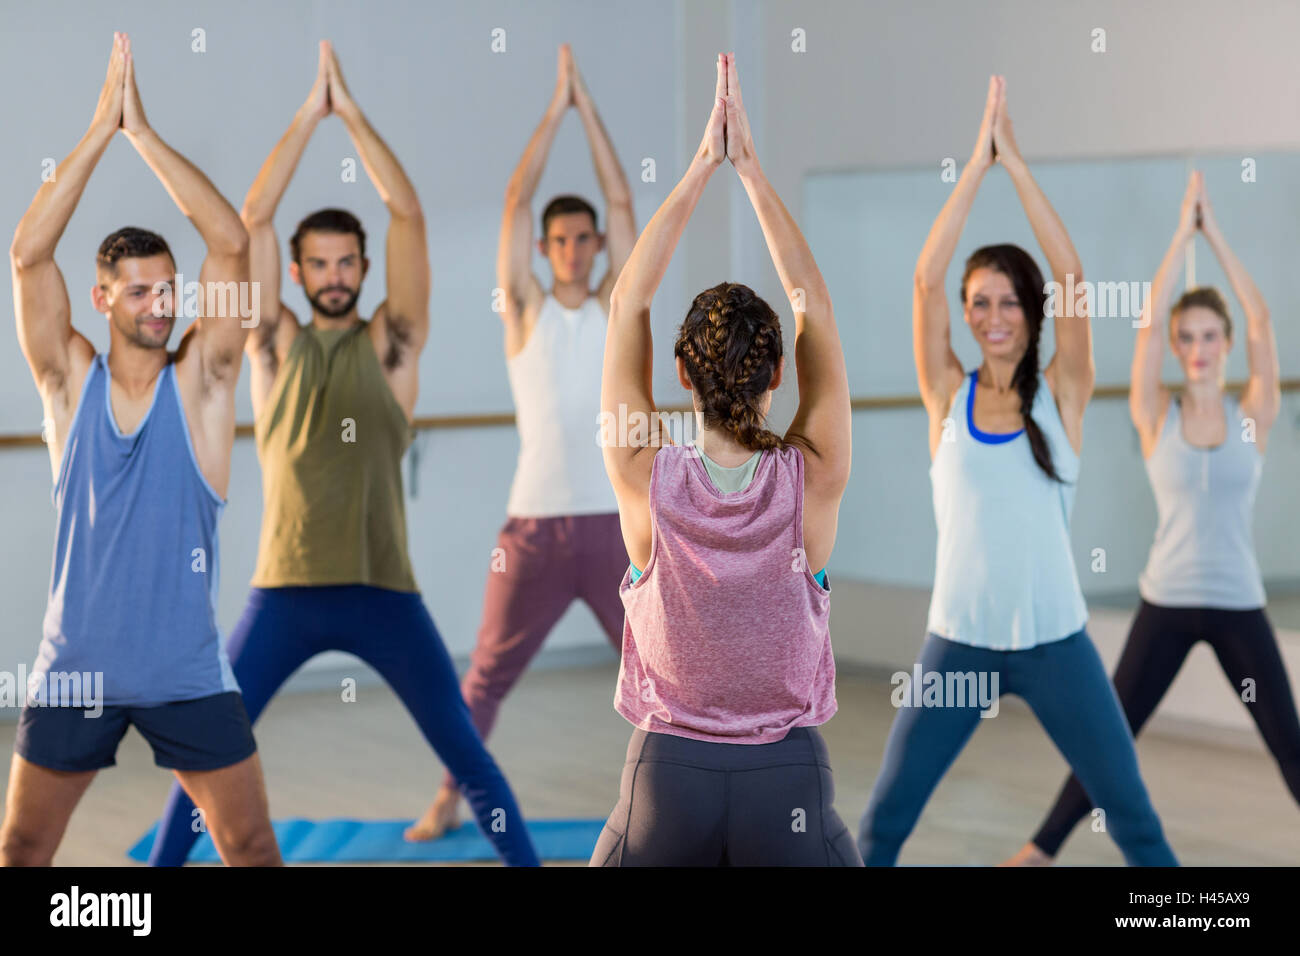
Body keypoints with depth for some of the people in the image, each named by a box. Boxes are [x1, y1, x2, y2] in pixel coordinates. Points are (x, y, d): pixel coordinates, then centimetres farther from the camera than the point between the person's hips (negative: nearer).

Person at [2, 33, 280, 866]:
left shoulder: (202, 383, -3)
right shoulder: (72, 381, -1)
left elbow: (232, 245, -14)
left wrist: (144, 132, -16)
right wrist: (102, 128, -17)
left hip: (188, 670, -1)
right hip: (76, 666, 1)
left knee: (252, 847, 5)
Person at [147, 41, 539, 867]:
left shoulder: (392, 343, 5)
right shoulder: (276, 344, 8)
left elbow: (410, 217, -2)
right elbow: (253, 219, 0)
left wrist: (354, 115, -3)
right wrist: (309, 116, -2)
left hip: (384, 591, -1)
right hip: (285, 592, 1)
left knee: (464, 750, 2)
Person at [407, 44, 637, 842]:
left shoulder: (615, 306, 6)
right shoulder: (525, 309, 4)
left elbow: (623, 202, 1)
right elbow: (518, 199, -2)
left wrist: (588, 104, 1)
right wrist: (557, 106, 0)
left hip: (613, 523, 1)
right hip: (536, 526, -1)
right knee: (488, 675, 6)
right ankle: (450, 801, 19)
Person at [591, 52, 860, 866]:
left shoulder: (648, 480, -10)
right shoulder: (812, 483, -11)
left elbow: (628, 304, -2)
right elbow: (815, 306, -2)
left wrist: (702, 169, 0)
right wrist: (750, 167, 1)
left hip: (668, 772, 0)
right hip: (789, 776, 0)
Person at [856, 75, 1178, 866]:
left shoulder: (1061, 395, 1)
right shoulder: (949, 395, 2)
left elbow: (1073, 276, -10)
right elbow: (926, 278, -9)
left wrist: (1017, 161, -11)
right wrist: (978, 162, -11)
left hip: (1055, 641, 0)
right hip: (958, 641, 0)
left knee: (1134, 816, 6)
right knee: (884, 821, 2)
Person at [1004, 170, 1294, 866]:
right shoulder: (1155, 417, -1)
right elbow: (1149, 319, -9)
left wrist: (1216, 236, -7)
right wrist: (1182, 233, -9)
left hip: (1239, 604, 0)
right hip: (1166, 600, 0)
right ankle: (1043, 848, 15)